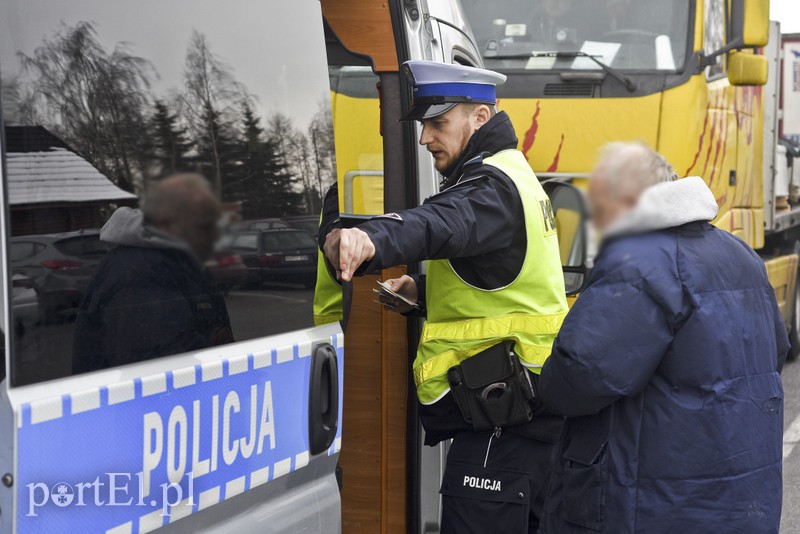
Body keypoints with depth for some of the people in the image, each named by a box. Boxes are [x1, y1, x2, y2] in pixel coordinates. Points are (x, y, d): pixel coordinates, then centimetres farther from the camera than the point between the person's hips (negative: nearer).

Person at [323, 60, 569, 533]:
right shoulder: (512, 175, 17)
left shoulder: (493, 186, -16)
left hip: (503, 414, -11)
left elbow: (443, 225, -40)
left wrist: (373, 241, -59)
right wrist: (423, 292, 6)